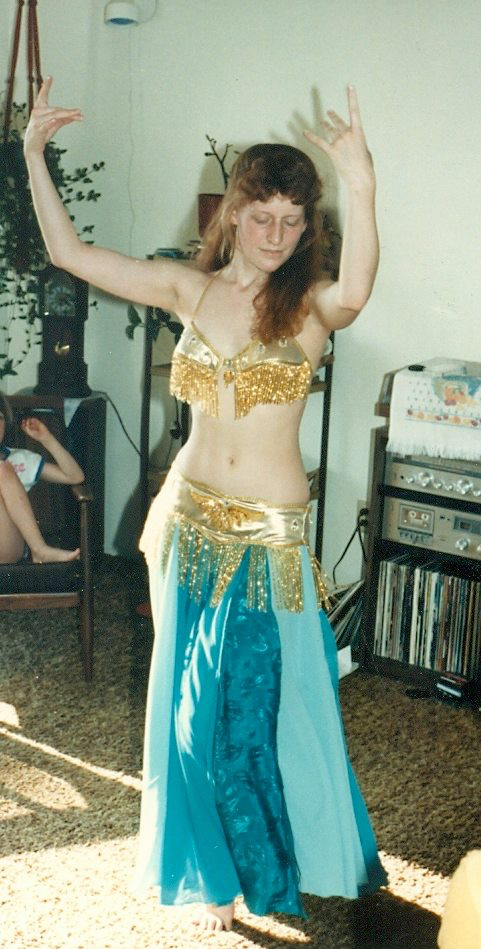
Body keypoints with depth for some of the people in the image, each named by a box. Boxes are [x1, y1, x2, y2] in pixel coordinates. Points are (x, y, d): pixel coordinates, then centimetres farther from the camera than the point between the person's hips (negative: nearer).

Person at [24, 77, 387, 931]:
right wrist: (34, 155, -5)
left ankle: (289, 855, 39)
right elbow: (70, 253, 2)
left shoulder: (309, 306, -9)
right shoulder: (189, 288, 1)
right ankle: (216, 869, 36)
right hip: (192, 524, 3)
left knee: (271, 702, 11)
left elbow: (354, 293, -34)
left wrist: (361, 188, -49)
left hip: (272, 536, -3)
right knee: (195, 706, 14)